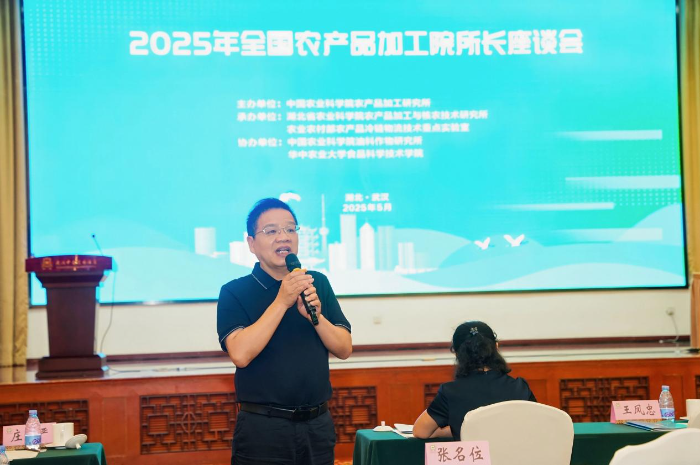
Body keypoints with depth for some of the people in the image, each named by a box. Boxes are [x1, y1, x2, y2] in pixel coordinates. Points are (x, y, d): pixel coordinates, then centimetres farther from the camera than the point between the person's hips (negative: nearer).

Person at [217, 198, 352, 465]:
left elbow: (344, 349, 4)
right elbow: (240, 354, -18)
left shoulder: (318, 283, 7)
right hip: (263, 428, -4)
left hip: (318, 424, 4)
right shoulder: (234, 292, -5)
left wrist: (316, 316, -13)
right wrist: (281, 302, -19)